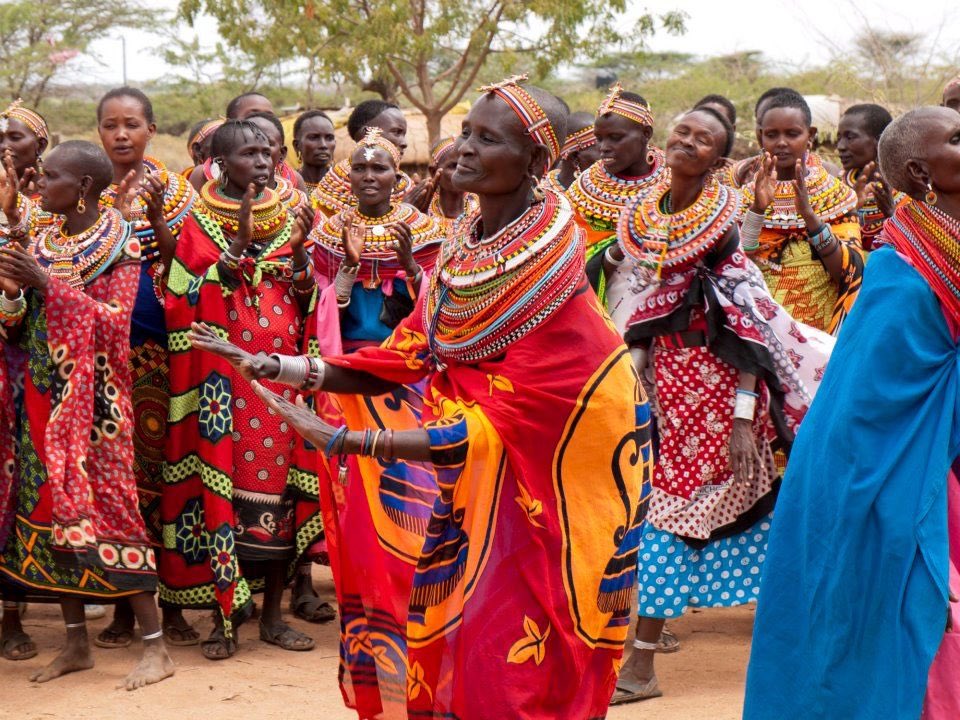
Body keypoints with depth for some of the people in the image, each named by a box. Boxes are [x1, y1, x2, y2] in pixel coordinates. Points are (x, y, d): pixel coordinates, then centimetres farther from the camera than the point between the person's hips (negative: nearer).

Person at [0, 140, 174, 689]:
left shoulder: (120, 245, -7)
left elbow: (116, 321, -16)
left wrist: (47, 283, -23)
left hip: (92, 397, -6)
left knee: (106, 505, -7)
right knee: (48, 507, 5)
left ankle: (156, 646, -1)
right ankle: (77, 643, 15)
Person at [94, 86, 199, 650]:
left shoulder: (175, 189, 5)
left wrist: (156, 215, -16)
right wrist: (115, 204, -12)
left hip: (160, 345, -1)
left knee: (163, 463, -1)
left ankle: (170, 600, 8)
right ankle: (123, 604, 8)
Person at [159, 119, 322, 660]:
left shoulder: (288, 220, 11)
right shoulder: (199, 225, 2)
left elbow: (308, 304, 8)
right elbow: (195, 301, -10)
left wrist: (298, 252, -9)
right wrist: (238, 244, -19)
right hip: (223, 377, -3)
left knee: (281, 482, 3)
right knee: (223, 484, -5)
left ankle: (272, 611, 14)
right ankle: (224, 617, 5)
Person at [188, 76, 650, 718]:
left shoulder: (555, 285, -21)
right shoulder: (463, 249, 2)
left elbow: (489, 428, -24)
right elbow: (398, 361, 3)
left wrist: (340, 439, -27)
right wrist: (265, 366, -6)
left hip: (541, 497, -6)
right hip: (468, 496, 6)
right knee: (447, 653, 9)